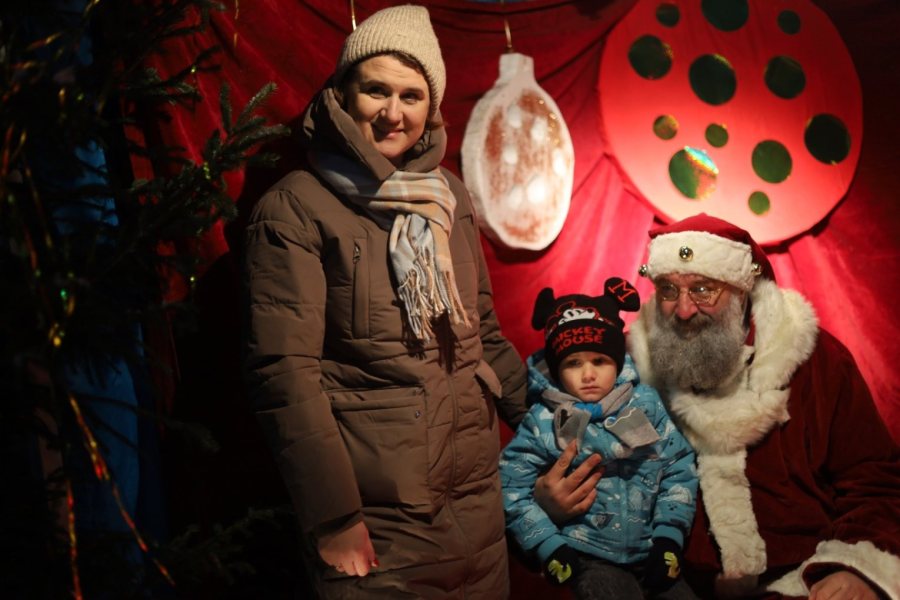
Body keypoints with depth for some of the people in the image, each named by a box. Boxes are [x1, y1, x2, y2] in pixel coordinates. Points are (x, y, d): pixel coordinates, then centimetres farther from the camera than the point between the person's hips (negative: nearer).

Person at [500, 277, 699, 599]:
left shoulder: (646, 403, -1)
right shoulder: (543, 421, -8)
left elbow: (679, 468, 3)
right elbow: (512, 487, -7)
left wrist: (669, 536, -2)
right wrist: (550, 547, -10)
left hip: (651, 550, 4)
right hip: (590, 557, -3)